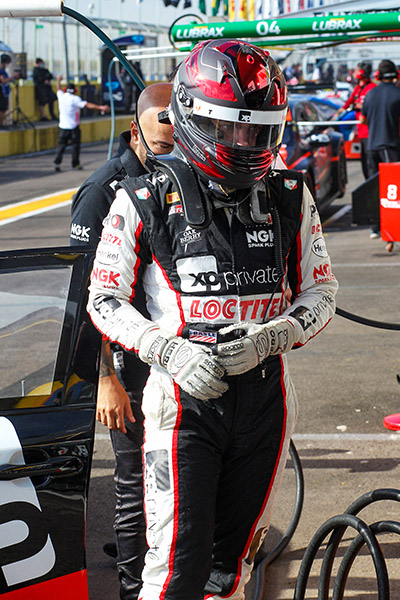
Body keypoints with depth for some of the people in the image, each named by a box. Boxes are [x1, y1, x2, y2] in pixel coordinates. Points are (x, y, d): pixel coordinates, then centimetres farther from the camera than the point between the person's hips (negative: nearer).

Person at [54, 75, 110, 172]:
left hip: (63, 126, 4)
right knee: (75, 145, 4)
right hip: (73, 126, -4)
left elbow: (59, 89, 26)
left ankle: (57, 162, -4)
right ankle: (75, 164, 4)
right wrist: (100, 107, -23)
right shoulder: (75, 99, -11)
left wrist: (59, 80, 45)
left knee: (61, 144, 8)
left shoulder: (61, 96, 3)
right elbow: (87, 104, -19)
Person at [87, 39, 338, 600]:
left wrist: (268, 338, -12)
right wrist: (170, 349, -17)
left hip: (265, 398, 3)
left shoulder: (290, 197, 2)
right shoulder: (146, 200, -6)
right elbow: (105, 299, -1)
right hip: (185, 399, -3)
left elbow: (320, 292, 8)